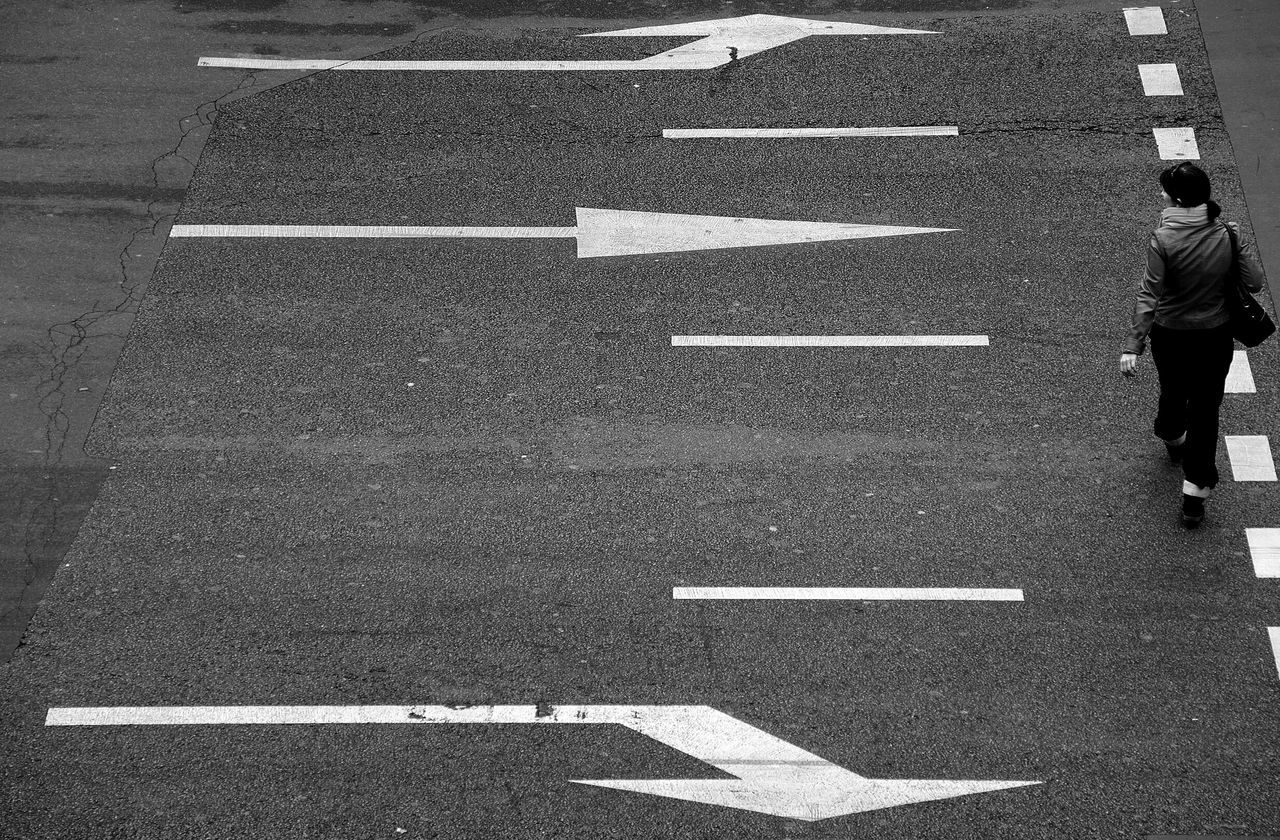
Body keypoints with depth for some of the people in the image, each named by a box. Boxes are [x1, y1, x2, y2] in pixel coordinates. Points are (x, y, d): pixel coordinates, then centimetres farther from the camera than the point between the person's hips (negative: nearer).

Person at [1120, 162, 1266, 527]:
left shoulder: (1163, 240, -22)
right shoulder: (1229, 234, -14)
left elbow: (1149, 295, -23)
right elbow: (1254, 282, -10)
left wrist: (1133, 345, -21)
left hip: (1171, 336, -1)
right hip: (1216, 336, 1)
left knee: (1173, 392, 28)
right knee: (1205, 411, 10)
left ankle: (1173, 439, 62)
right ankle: (1195, 496, 8)